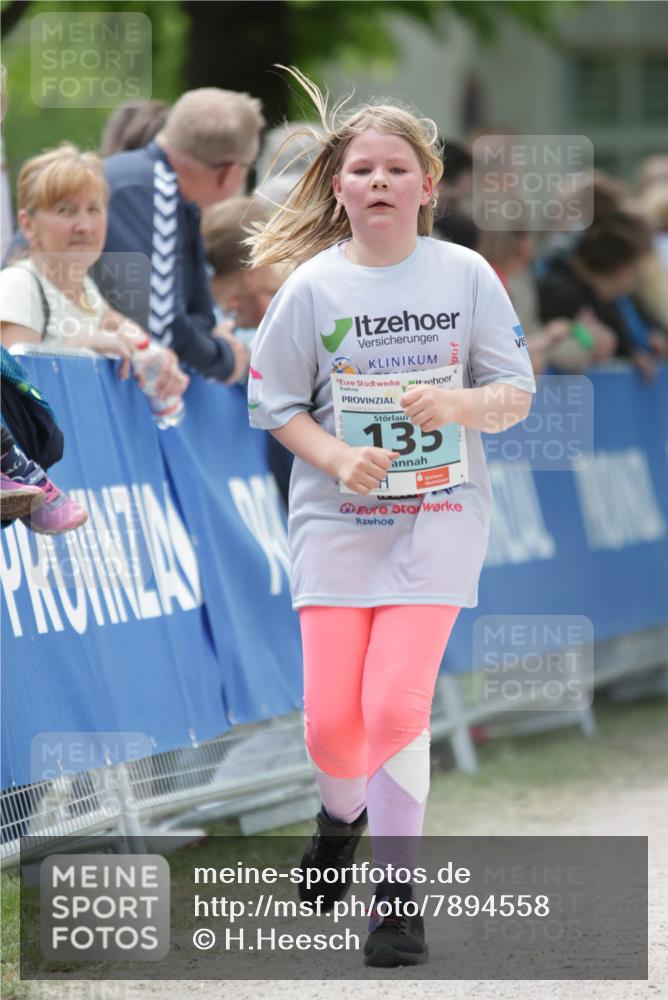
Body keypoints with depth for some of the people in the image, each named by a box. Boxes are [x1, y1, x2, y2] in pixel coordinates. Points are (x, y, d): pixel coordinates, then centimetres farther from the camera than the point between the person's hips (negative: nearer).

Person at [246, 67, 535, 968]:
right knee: (331, 721, -3)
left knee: (396, 704, -15)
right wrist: (339, 458, -14)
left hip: (437, 519, -1)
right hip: (335, 518, 1)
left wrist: (462, 404, -19)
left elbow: (516, 394, 2)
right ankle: (341, 818, 33)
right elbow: (277, 406, 4)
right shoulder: (312, 286, -1)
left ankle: (398, 893, 0)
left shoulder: (465, 275, -1)